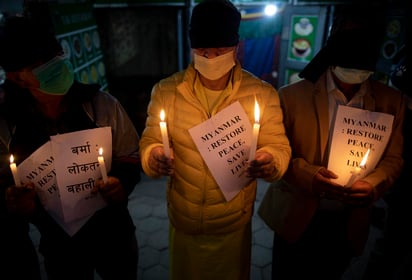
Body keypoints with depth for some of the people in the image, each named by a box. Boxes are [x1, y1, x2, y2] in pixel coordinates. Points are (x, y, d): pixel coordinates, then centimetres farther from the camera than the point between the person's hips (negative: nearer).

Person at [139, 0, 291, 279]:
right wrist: (154, 156, -28)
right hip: (182, 220, 1)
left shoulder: (262, 93, -12)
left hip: (234, 223, 0)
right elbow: (149, 141, -4)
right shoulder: (166, 90, -10)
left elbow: (279, 147, -8)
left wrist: (271, 161, -32)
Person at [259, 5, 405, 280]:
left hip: (349, 224, 3)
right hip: (297, 218, -2)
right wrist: (307, 175, -26)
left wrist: (373, 185, -18)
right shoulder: (293, 95, -11)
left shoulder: (392, 101, -2)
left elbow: (393, 158, 3)